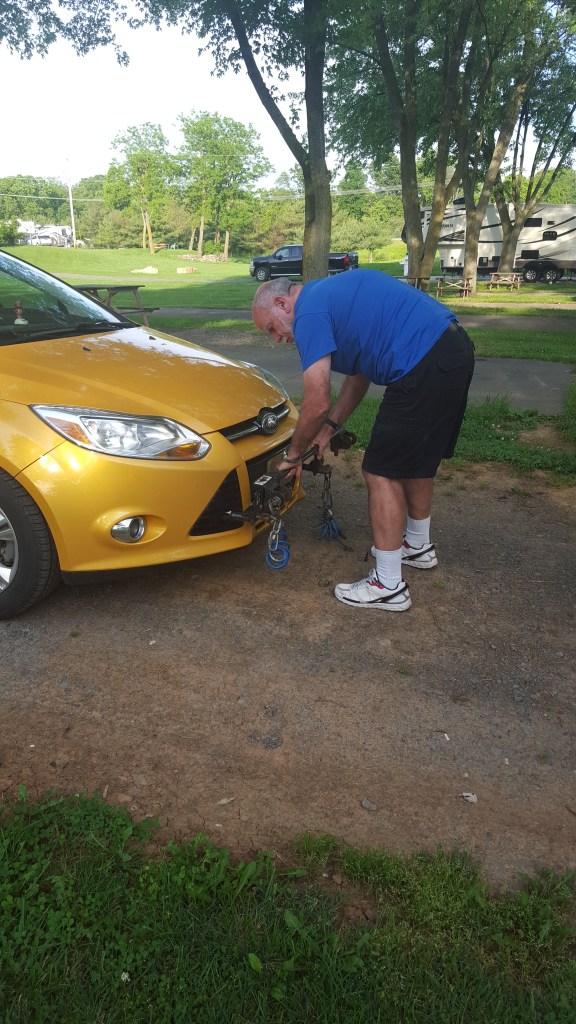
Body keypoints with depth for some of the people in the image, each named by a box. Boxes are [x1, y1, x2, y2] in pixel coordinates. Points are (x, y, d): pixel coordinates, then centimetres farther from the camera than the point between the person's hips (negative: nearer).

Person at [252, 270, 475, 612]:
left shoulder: (309, 312, -7)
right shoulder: (333, 294, 22)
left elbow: (317, 404, -13)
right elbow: (360, 372, 25)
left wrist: (293, 454, 3)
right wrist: (329, 427, 22)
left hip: (425, 367, -10)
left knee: (382, 472, -1)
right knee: (417, 458, 24)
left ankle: (388, 586, 9)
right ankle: (418, 545, 44)